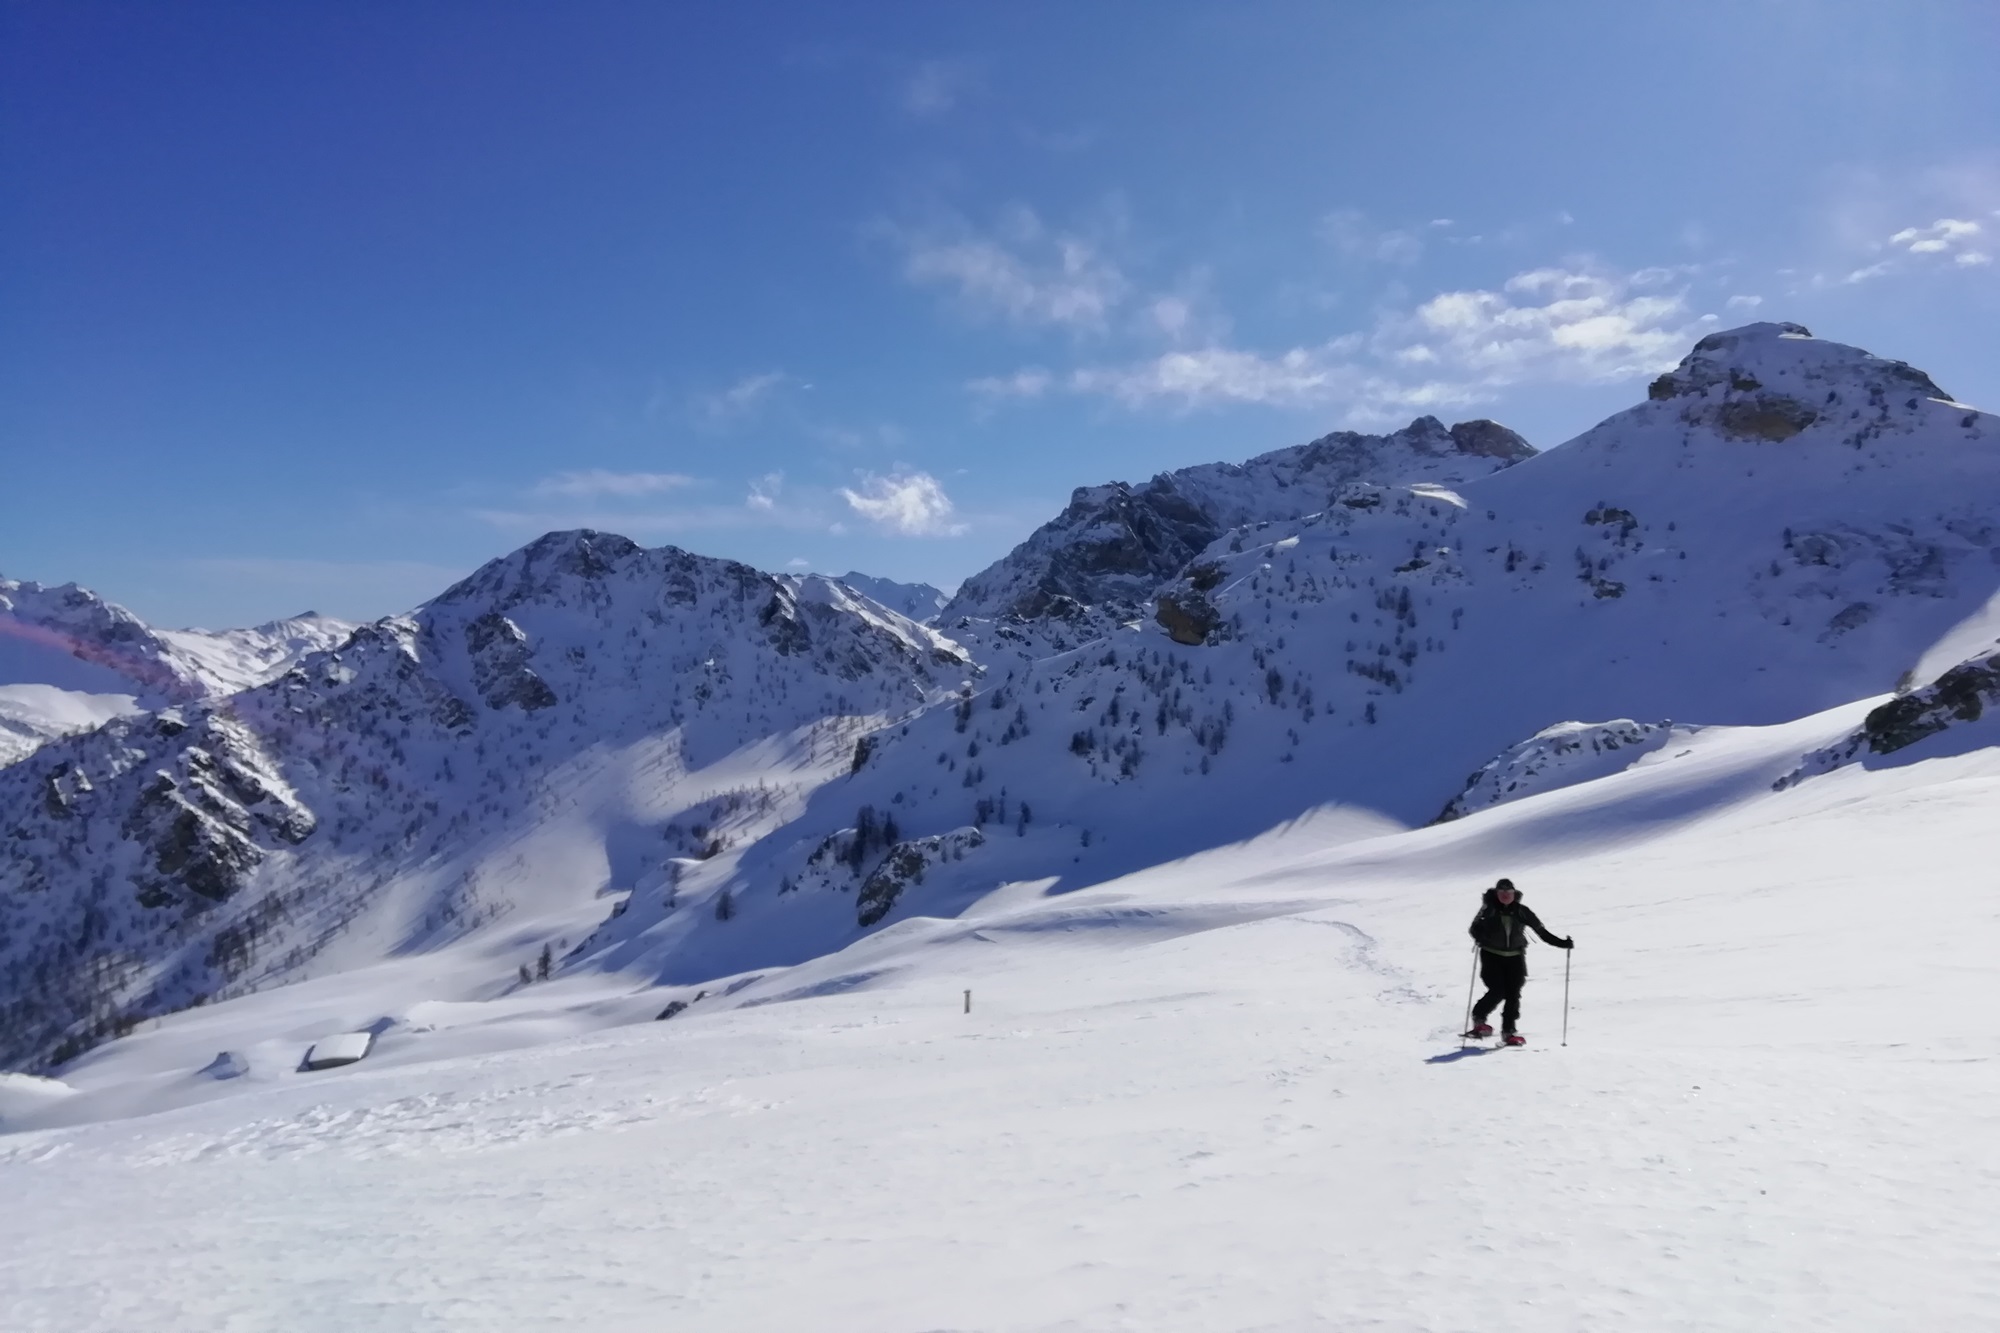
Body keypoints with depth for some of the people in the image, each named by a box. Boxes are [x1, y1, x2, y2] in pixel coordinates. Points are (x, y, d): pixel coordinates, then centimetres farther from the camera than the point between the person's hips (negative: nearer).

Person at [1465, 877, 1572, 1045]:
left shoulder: (1522, 912, -2)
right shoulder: (1489, 910, -8)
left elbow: (1542, 932, 2)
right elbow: (1475, 928, -12)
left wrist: (1563, 943, -5)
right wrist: (1480, 937, -35)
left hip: (1515, 957, 2)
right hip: (1492, 956, -2)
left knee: (1513, 995, -3)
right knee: (1498, 991, -14)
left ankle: (1508, 1032, 9)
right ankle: (1478, 1019, 9)